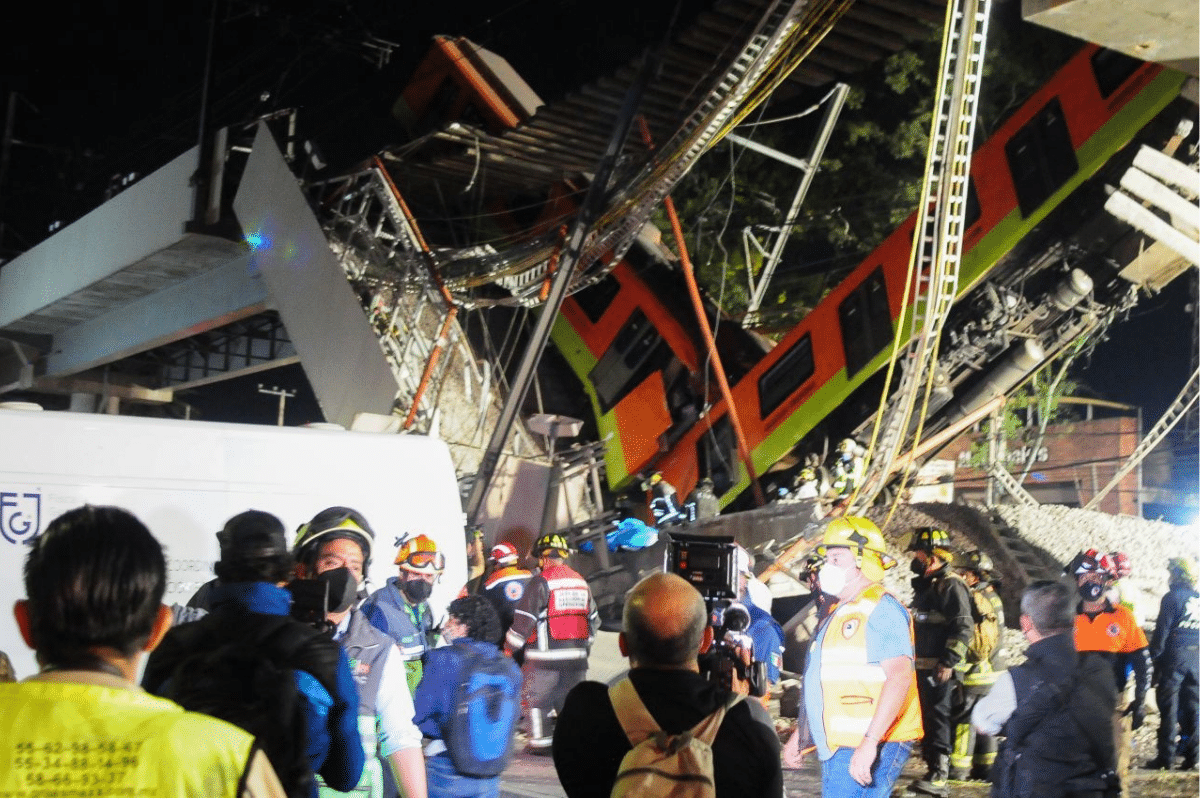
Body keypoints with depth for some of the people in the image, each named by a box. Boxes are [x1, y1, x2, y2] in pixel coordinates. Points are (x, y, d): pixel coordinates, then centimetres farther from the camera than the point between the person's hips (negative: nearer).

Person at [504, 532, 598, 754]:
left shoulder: (541, 581, -10)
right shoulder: (581, 581, 12)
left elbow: (524, 619, -11)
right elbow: (593, 618, 19)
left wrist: (510, 648, 0)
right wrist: (585, 645, 30)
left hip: (546, 656, -6)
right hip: (577, 656, 6)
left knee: (538, 698, 7)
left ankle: (541, 742, 7)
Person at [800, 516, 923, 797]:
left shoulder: (881, 608, -11)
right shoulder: (840, 612, 21)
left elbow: (900, 677, -22)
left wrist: (869, 742, -28)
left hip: (868, 750, -10)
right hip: (839, 749, 10)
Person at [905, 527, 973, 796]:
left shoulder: (951, 585, -13)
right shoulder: (924, 585, 19)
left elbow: (963, 627, -19)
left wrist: (949, 662, -23)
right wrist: (915, 662, 26)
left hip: (941, 670, -10)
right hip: (923, 668, 10)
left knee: (939, 720, -10)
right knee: (927, 720, 14)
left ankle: (939, 777, -10)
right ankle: (933, 768, 23)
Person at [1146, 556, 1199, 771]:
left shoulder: (1172, 597, -7)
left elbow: (1162, 630, -12)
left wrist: (1154, 655, -7)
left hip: (1174, 656, -6)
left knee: (1168, 706, -3)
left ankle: (1165, 757, -4)